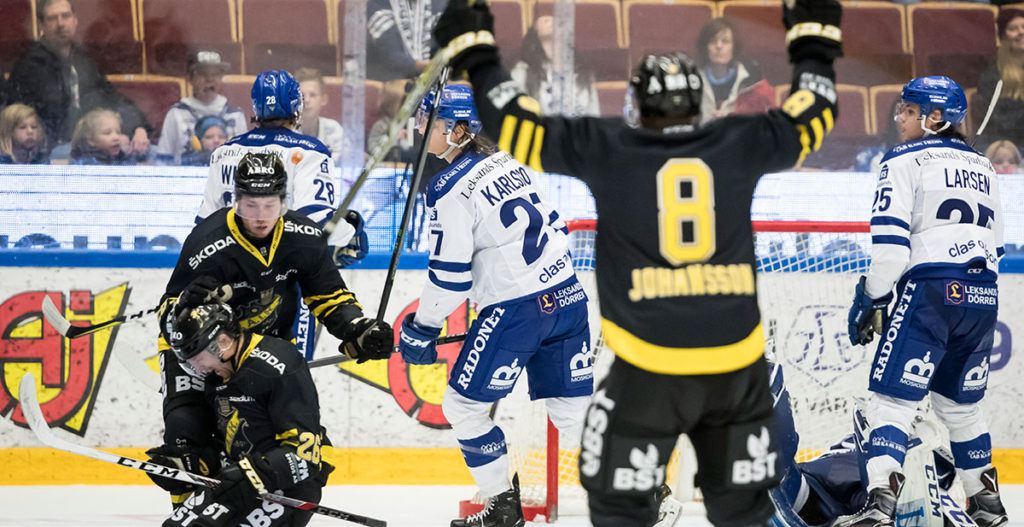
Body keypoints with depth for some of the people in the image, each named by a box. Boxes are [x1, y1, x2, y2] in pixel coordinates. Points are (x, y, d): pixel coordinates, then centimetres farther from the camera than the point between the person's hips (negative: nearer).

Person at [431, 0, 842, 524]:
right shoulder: (738, 145, 3)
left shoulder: (605, 149, -2)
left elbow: (518, 127, 0)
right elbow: (810, 115, 18)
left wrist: (475, 53, 13)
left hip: (649, 372, -2)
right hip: (735, 366, 2)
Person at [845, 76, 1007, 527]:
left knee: (891, 398, -8)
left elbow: (890, 241, -10)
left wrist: (871, 297, -2)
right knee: (959, 403, 20)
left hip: (932, 287, -7)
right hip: (983, 295, 7)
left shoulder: (906, 161, 0)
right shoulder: (982, 168, 21)